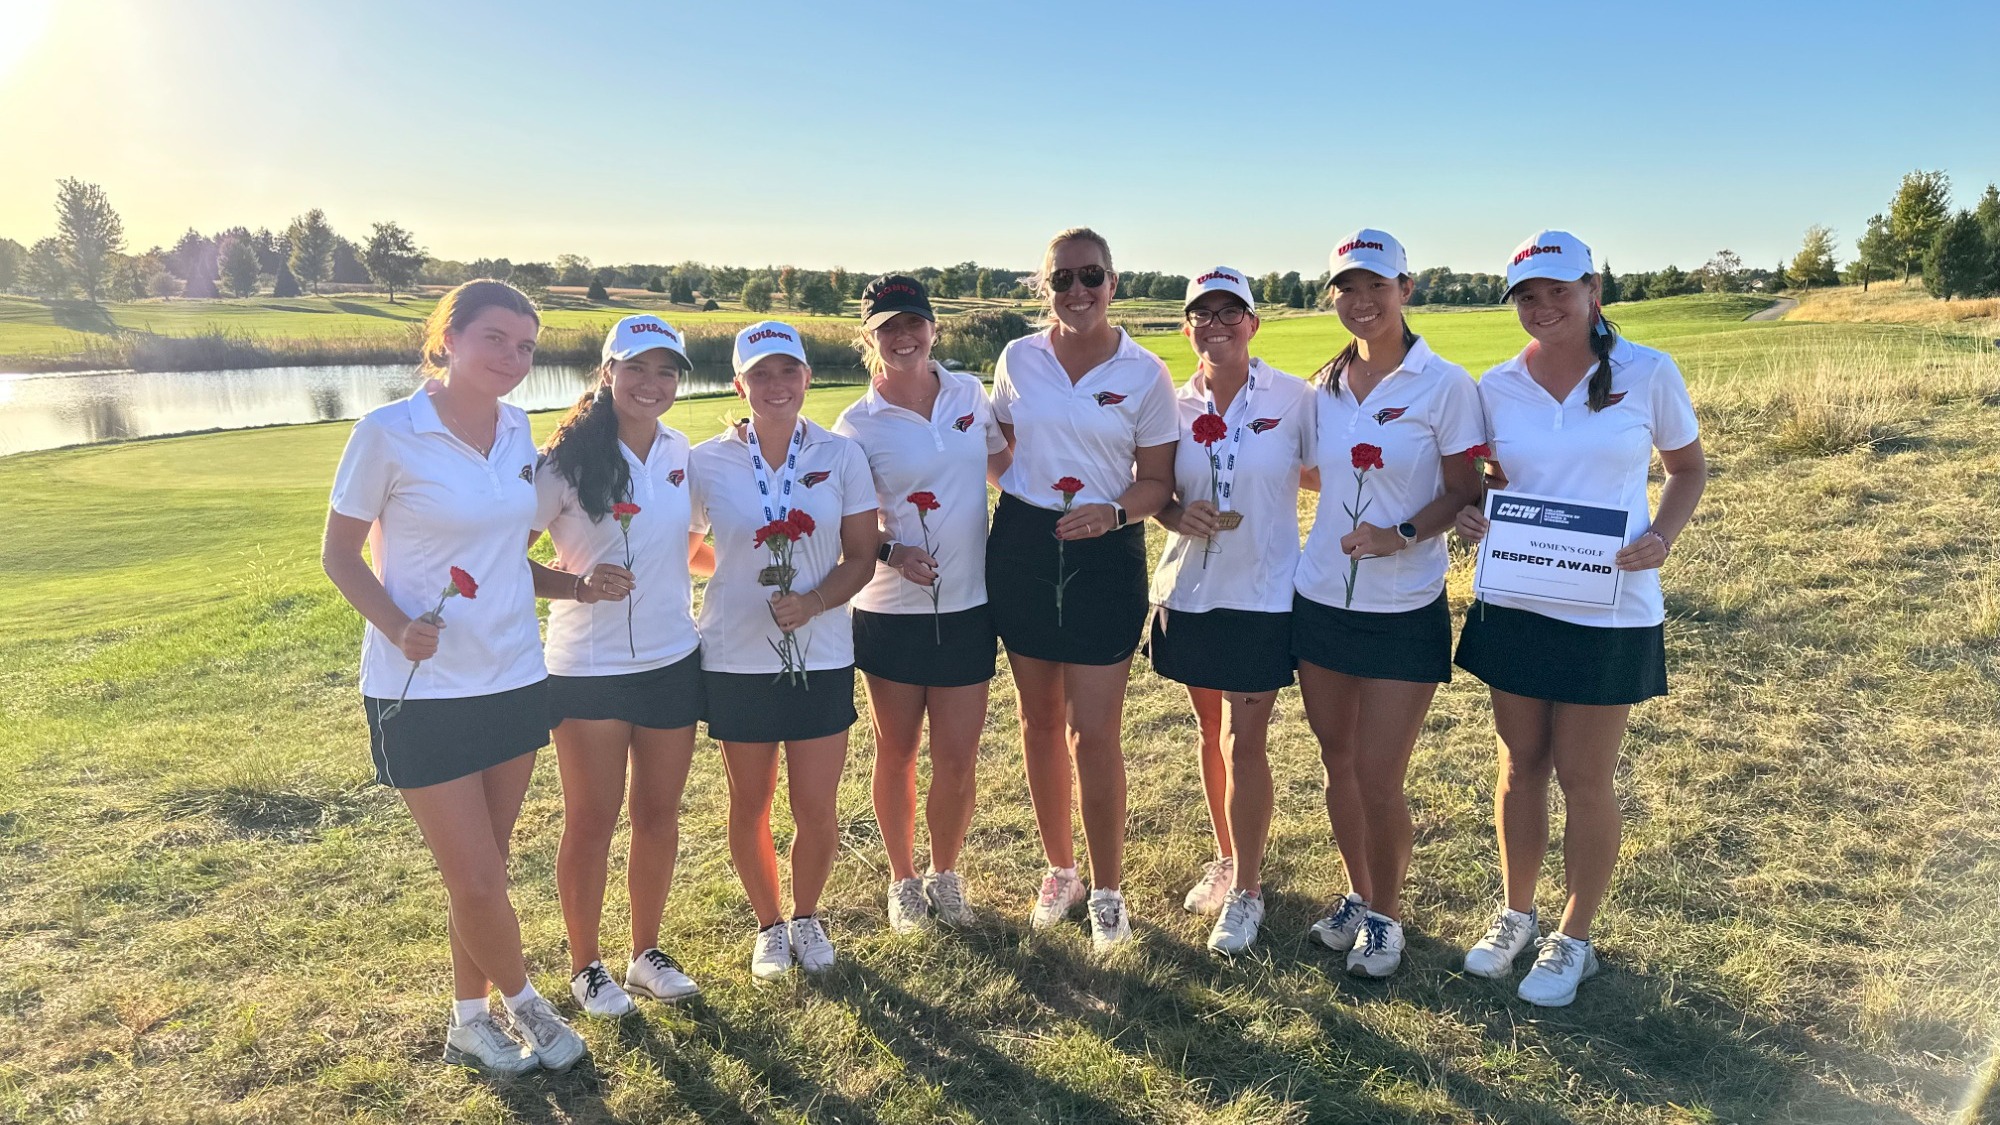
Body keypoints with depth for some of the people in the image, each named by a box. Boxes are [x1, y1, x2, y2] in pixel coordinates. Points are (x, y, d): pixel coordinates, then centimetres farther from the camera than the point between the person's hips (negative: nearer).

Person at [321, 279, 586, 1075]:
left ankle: (469, 1022, 34)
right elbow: (340, 555, -6)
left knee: (482, 870, 17)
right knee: (475, 880, 1)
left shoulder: (517, 429, 2)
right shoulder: (388, 433, -13)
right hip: (423, 689, -5)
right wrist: (395, 624, -21)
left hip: (514, 677, 5)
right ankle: (525, 1005, 27)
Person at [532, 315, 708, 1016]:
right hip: (589, 669, -4)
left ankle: (647, 952, 33)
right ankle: (585, 966, 29)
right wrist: (579, 585, -25)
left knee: (659, 815, 15)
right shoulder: (567, 462, -13)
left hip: (673, 661, 5)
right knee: (591, 823, 9)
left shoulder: (678, 451, 2)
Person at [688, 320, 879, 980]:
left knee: (817, 811, 6)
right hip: (737, 658, 0)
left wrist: (813, 603, -18)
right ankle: (768, 925, 36)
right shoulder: (706, 462, -4)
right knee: (751, 807, 13)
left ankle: (807, 917, 34)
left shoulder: (841, 456, -3)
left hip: (822, 656, 0)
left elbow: (861, 557, -1)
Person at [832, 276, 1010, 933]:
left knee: (957, 761, 7)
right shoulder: (858, 425, -7)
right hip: (892, 612, -2)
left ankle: (945, 875, 31)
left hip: (967, 606, 2)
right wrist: (892, 553, -20)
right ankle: (903, 880, 33)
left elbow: (1003, 466, 17)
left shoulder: (970, 393, 2)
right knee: (897, 754, 12)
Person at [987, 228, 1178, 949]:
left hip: (1105, 556, -3)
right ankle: (1059, 869, 32)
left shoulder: (1144, 373, -4)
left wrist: (1114, 511, -21)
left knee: (1094, 734, -3)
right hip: (1022, 546, 3)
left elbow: (1156, 481, -2)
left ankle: (1107, 890, 18)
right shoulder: (1018, 360, 3)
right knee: (1041, 720, 13)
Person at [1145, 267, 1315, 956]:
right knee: (1210, 733, 15)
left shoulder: (1294, 398, -7)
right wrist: (1177, 516, -12)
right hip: (1189, 589, 4)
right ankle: (1226, 859, 34)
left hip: (1262, 593, -3)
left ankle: (1246, 891, 14)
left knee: (1243, 743, -2)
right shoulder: (1174, 404, 1)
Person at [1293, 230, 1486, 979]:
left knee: (1378, 778, -1)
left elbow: (1464, 491, -7)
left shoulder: (1444, 384, -8)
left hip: (1404, 610, -4)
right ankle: (1357, 894, 34)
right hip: (1321, 600, 5)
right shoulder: (1327, 385, 6)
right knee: (1337, 762, 13)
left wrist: (1401, 537, -23)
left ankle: (1386, 915, 23)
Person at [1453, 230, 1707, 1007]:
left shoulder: (1648, 374, -7)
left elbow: (1689, 468, 5)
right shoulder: (1497, 386, 0)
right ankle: (1515, 916, 33)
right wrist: (1466, 514, -10)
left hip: (1609, 612, -3)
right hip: (1513, 603, 3)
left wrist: (1662, 537, -13)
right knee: (1520, 766, 14)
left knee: (1584, 777, 7)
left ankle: (1573, 939, 26)